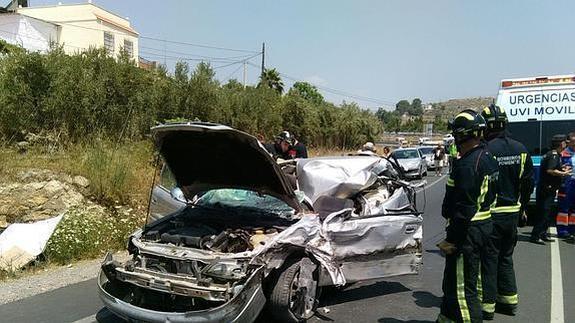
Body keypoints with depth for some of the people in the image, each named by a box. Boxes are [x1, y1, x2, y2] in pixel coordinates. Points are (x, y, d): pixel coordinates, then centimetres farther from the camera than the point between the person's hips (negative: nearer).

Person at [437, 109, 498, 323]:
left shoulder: (467, 165, -22)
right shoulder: (487, 157, 10)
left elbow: (464, 208, -25)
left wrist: (453, 239, -20)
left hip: (468, 230, -11)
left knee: (462, 287, -2)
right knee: (452, 279, 24)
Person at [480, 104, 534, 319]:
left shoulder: (485, 150, -18)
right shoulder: (521, 150, 3)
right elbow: (528, 184, 9)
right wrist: (520, 209, 18)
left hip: (491, 214, -6)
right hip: (512, 213, 6)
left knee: (488, 260, 4)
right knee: (506, 257, 20)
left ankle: (487, 305, 12)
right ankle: (509, 300, 29)